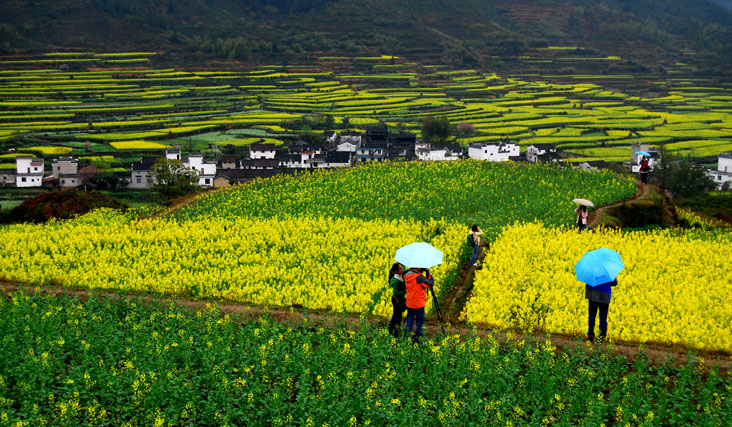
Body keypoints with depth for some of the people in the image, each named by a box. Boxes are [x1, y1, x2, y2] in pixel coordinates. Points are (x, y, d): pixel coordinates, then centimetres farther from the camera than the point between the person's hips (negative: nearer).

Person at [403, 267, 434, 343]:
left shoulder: (406, 276, 4)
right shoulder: (418, 277, -20)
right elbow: (430, 284, -18)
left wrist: (426, 275, 6)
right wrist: (429, 275, -3)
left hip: (409, 303, 7)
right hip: (418, 304, -7)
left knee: (409, 320, 14)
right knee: (419, 321, 4)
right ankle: (417, 338, 6)